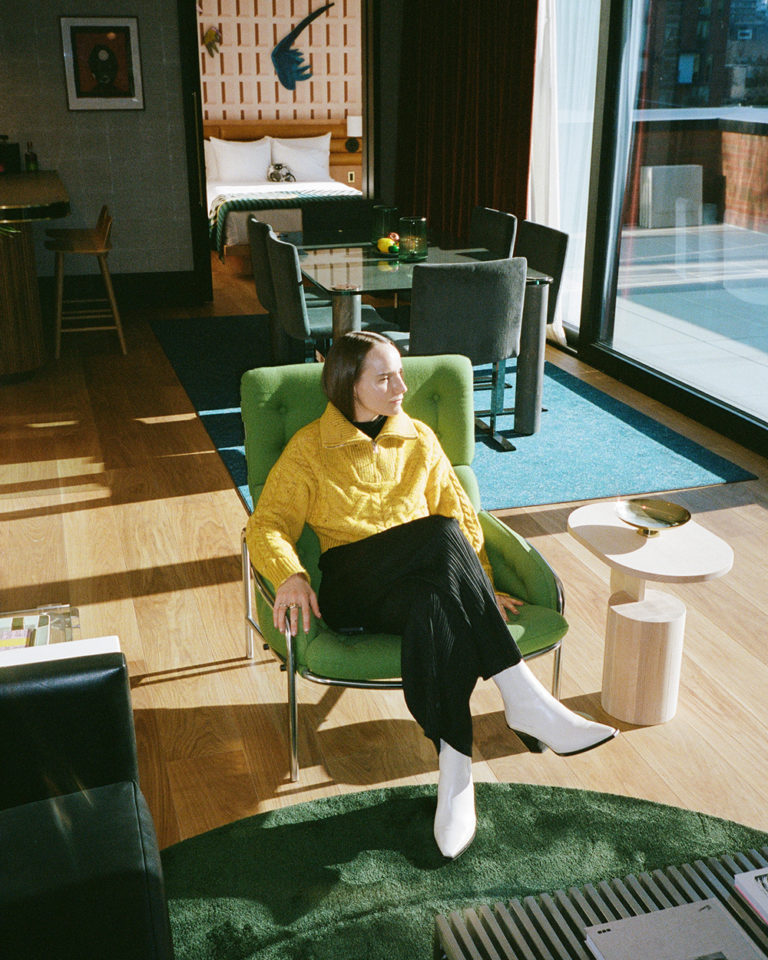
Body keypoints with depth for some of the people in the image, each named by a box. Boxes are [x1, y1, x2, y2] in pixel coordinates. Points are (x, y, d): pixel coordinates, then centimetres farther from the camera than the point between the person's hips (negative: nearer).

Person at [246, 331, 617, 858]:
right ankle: (523, 696, -36)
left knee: (436, 604, -37)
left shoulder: (419, 439, 18)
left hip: (426, 578, 3)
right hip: (353, 589, -3)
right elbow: (268, 524, 0)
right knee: (440, 535, -35)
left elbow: (462, 514, 17)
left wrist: (481, 589, 2)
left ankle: (455, 771, -41)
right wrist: (291, 575, -23)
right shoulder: (310, 447, 8)